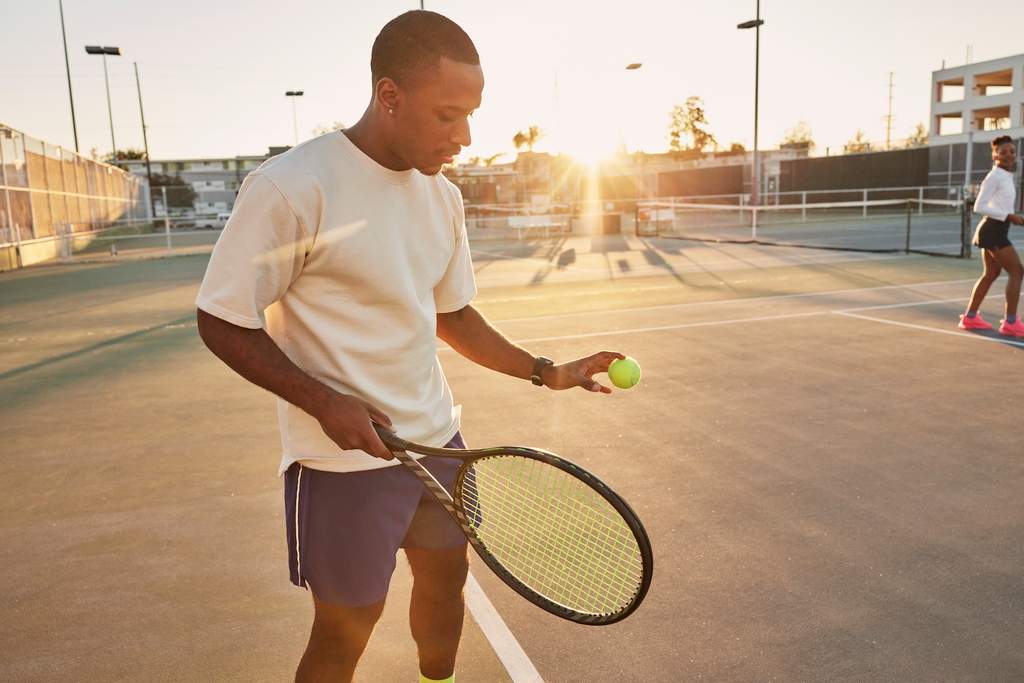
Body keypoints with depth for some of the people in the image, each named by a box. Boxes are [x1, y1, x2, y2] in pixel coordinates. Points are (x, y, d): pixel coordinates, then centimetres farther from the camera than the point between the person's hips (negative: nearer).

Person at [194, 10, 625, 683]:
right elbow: (223, 322, -13)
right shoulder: (291, 188, -20)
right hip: (346, 458, -6)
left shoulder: (443, 196, 3)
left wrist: (548, 372, 5)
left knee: (446, 577, 22)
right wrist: (327, 403, -22)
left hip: (437, 438, 7)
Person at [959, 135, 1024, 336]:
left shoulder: (1007, 176, 14)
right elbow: (979, 207, -18)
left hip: (997, 230, 10)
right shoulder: (994, 177, -14)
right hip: (993, 230, -10)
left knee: (991, 273, 13)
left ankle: (970, 317, 19)